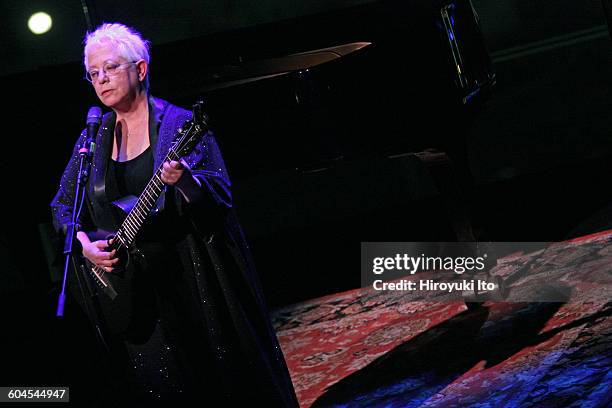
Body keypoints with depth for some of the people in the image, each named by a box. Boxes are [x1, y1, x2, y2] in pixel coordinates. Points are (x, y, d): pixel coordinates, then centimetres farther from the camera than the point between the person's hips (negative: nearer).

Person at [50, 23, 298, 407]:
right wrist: (84, 242, -4)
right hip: (129, 285, 4)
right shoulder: (94, 138, 7)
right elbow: (62, 205, 14)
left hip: (196, 279, -4)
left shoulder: (181, 124, -6)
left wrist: (185, 181, -33)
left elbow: (222, 196, -13)